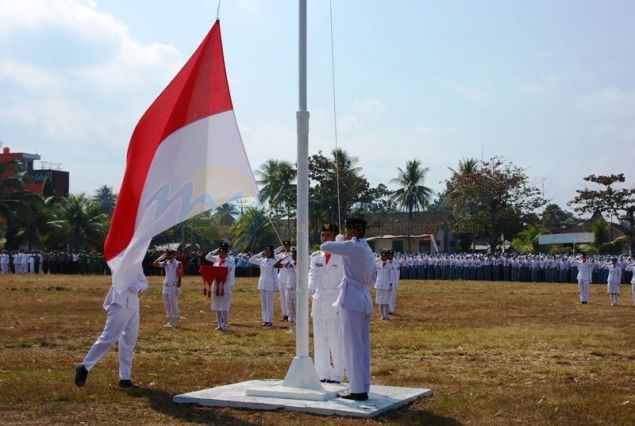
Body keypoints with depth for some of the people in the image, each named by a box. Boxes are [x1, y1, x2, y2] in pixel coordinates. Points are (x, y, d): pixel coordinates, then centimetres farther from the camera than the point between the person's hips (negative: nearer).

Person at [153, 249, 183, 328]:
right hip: (166, 285, 7)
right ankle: (170, 321, 17)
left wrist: (178, 288, -13)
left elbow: (179, 277, -9)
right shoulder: (165, 263, 10)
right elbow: (154, 264, 7)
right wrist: (161, 257, 1)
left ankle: (175, 322, 3)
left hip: (174, 286, -7)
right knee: (166, 304, 9)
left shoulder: (178, 264, -7)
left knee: (173, 304, -4)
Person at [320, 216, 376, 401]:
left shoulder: (353, 247, -12)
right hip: (364, 300, 9)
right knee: (363, 346, 10)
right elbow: (372, 279, 20)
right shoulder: (367, 250, 14)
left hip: (351, 300, -9)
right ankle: (363, 388, 14)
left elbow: (324, 246, -9)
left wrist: (338, 241, 8)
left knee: (353, 346, -4)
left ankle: (357, 390, -2)